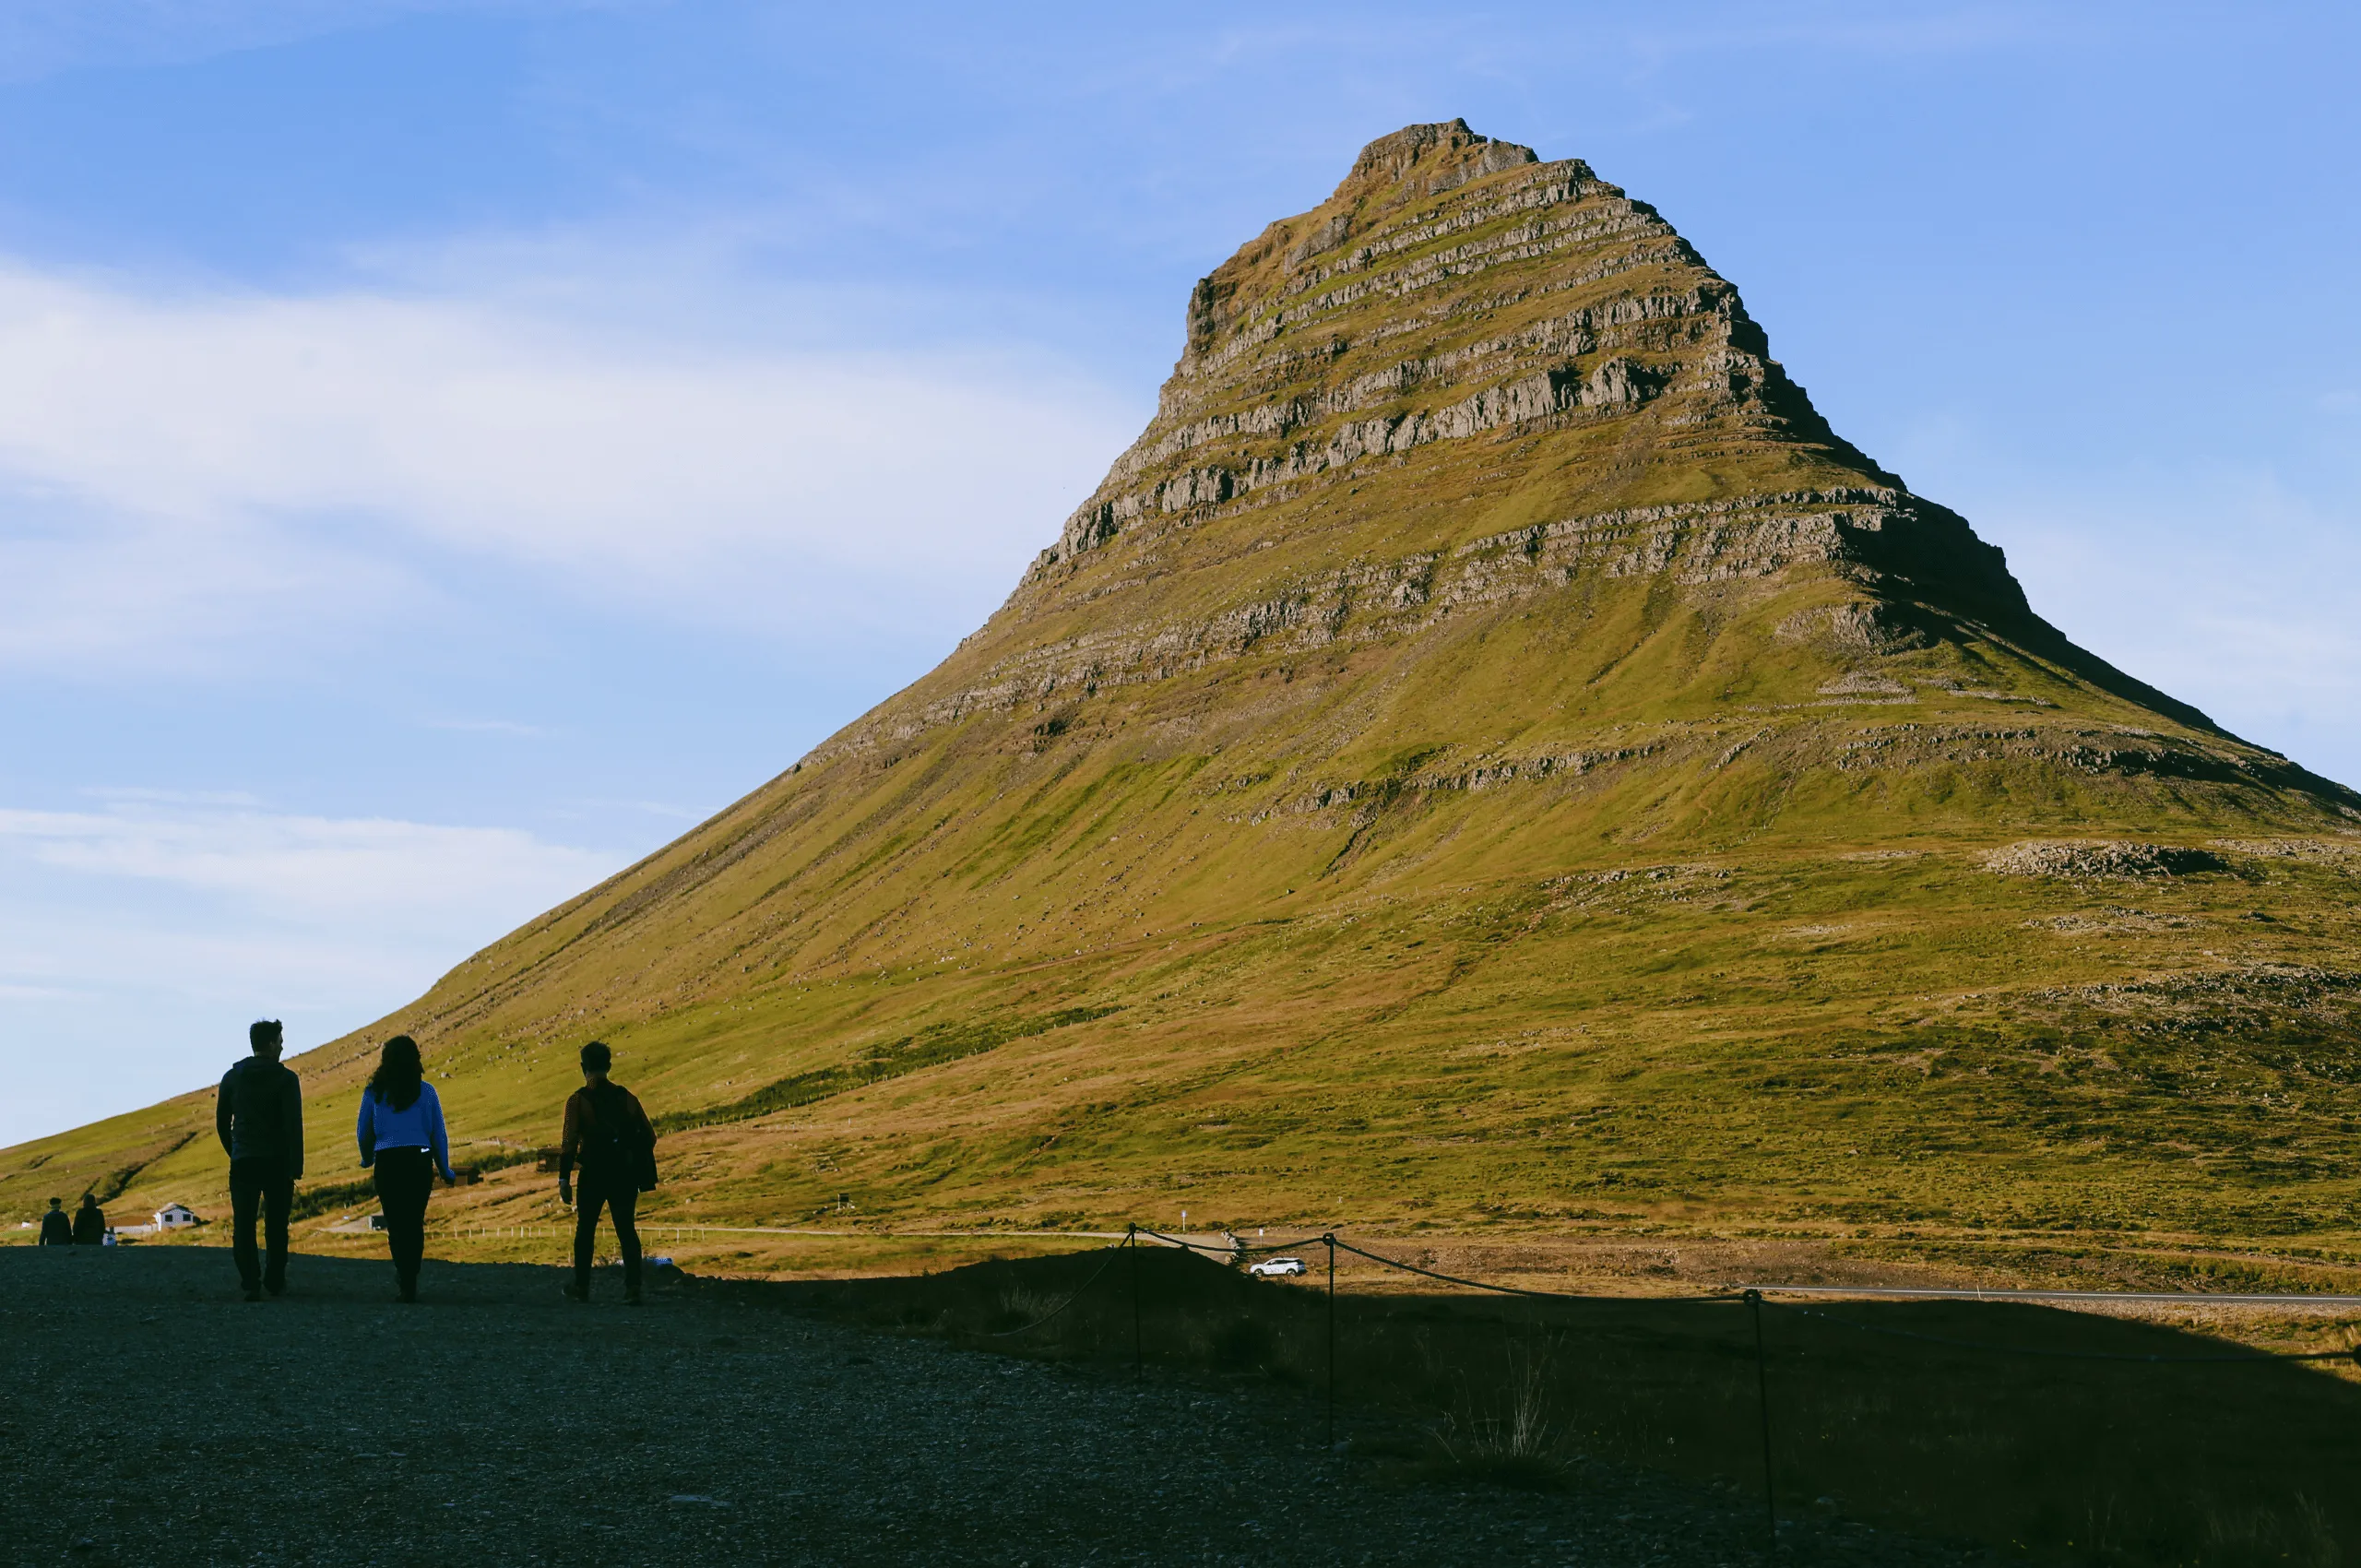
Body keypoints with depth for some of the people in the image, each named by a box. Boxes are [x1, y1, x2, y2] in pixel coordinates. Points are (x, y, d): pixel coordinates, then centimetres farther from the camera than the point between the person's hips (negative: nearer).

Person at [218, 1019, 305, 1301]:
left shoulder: (232, 1077, 5)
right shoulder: (286, 1079, -7)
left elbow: (221, 1122, 12)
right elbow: (294, 1126, -13)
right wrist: (295, 1170, -12)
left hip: (243, 1162, 2)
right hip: (277, 1162, -2)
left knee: (243, 1226, 2)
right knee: (276, 1225, 11)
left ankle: (250, 1283, -10)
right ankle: (275, 1282, 19)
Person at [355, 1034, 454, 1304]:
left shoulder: (374, 1091, 2)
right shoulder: (426, 1091, 1)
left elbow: (363, 1132, 9)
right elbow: (439, 1134, 4)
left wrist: (367, 1159, 29)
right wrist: (444, 1169, 16)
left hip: (387, 1163, 0)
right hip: (420, 1161, 1)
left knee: (396, 1224, 3)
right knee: (415, 1223, 12)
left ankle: (404, 1279, -16)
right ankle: (410, 1280, 15)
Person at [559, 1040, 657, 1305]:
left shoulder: (578, 1100, -6)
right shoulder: (626, 1097, 5)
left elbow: (569, 1142, -12)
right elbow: (648, 1137, 7)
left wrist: (564, 1179, -10)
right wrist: (642, 1170, 19)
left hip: (593, 1175, -2)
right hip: (625, 1176, 2)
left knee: (585, 1230, 14)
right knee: (627, 1231, 3)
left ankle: (581, 1286, 22)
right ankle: (632, 1288, -7)